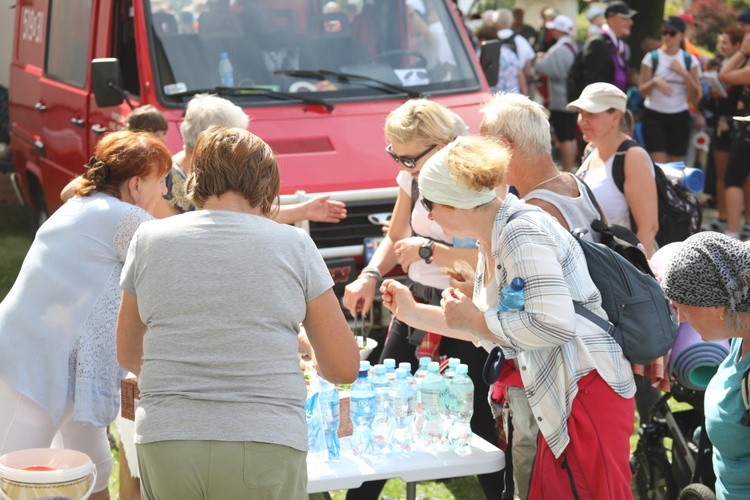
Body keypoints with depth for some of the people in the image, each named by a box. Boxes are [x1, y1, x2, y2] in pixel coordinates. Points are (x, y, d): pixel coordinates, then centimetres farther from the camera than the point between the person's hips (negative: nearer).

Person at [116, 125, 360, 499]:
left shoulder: (149, 239, 7)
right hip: (266, 447, -2)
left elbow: (128, 356, 20)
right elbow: (344, 367, 5)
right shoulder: (293, 245, 2)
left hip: (165, 444, 2)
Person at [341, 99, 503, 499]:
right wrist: (371, 275, 1)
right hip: (416, 304, 7)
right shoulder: (414, 179, 6)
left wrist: (428, 250, -20)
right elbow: (396, 238, 19)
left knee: (477, 423, -3)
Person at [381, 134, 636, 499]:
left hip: (588, 390, -10)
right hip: (559, 401, 10)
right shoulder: (492, 242, 12)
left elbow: (554, 324, -27)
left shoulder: (522, 231, -18)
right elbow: (489, 329, 22)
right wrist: (413, 313, 21)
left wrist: (475, 321, -16)